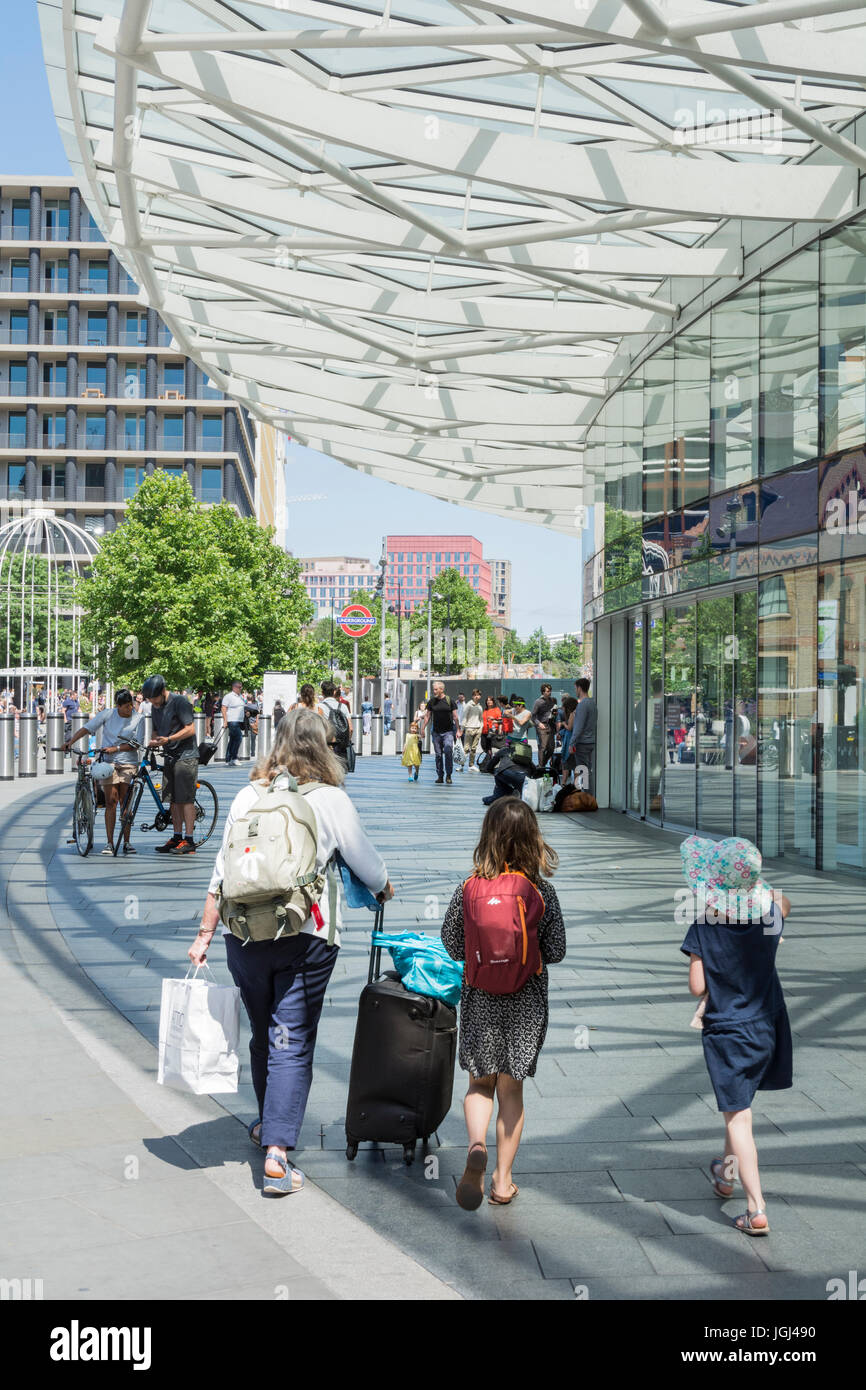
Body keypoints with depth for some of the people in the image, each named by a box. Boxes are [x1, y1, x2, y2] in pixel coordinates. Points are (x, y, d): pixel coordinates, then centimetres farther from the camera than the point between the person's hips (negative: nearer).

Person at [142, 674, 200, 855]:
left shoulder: (179, 702, -11)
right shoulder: (156, 707, 14)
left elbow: (190, 729, -16)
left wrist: (168, 739, -22)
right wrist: (154, 741, 1)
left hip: (186, 756, -8)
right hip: (170, 758, 8)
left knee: (186, 798, -9)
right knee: (173, 800, 8)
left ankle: (189, 841, -8)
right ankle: (177, 837, 14)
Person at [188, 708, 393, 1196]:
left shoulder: (249, 796, 4)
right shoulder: (330, 799, -6)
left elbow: (222, 871, 5)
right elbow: (367, 863, 2)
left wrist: (205, 934, 10)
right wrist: (385, 889, 24)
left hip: (244, 934, 4)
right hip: (304, 937, -4)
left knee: (263, 1034, 20)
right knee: (292, 1043, 1)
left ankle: (268, 1124, 39)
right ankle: (277, 1152, -5)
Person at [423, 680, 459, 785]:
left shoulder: (449, 701, -1)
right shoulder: (431, 702, 5)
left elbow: (455, 716, 1)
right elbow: (427, 716, 10)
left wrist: (457, 730, -1)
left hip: (448, 732, -3)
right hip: (436, 732, 3)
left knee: (448, 751, -16)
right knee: (438, 754, 6)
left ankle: (448, 775, -3)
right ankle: (440, 776, 14)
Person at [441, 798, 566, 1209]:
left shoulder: (469, 888, -10)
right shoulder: (543, 890, -10)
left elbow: (452, 943, -2)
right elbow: (556, 951, -4)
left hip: (479, 999, 0)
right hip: (527, 1002, 0)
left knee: (480, 1084, 15)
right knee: (511, 1089, 13)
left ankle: (476, 1145, -12)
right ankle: (503, 1179, 18)